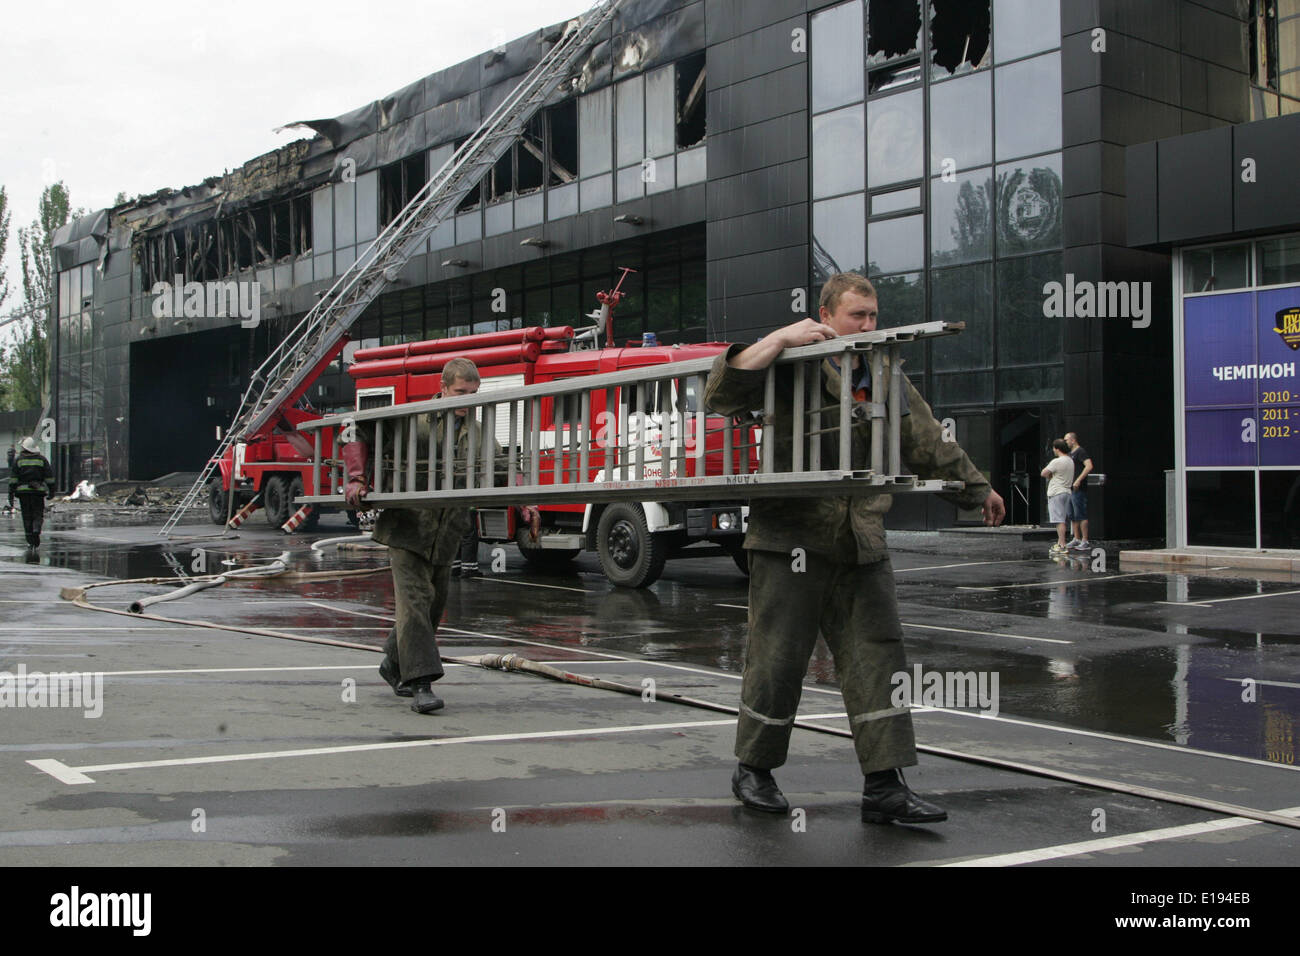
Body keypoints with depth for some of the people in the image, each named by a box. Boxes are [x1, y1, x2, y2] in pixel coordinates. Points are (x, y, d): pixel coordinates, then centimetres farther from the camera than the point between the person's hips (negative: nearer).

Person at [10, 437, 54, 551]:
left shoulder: (18, 459, 3)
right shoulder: (42, 459, 4)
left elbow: (13, 476, 0)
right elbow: (49, 476, 4)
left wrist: (11, 490, 4)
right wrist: (50, 490, 10)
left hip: (23, 490, 0)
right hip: (39, 490, 0)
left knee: (27, 516, 5)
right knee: (38, 514, 4)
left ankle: (30, 541, 5)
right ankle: (36, 530, -24)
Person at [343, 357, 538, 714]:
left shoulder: (478, 433, 9)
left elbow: (503, 472, 9)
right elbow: (359, 435, 0)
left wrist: (526, 507, -9)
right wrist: (357, 479, -13)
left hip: (446, 537, 5)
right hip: (408, 528, -5)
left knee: (434, 605, 14)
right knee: (415, 599, -14)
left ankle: (394, 664, 35)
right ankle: (420, 683, -16)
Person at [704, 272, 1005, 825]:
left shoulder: (886, 379, 16)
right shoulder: (791, 367, -1)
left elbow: (930, 444, 25)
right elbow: (721, 394, -13)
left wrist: (977, 489, 32)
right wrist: (780, 339, -18)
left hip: (860, 546, 5)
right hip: (791, 539, -5)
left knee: (878, 657, 0)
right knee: (778, 657, 0)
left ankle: (884, 787, 4)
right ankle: (753, 769, 19)